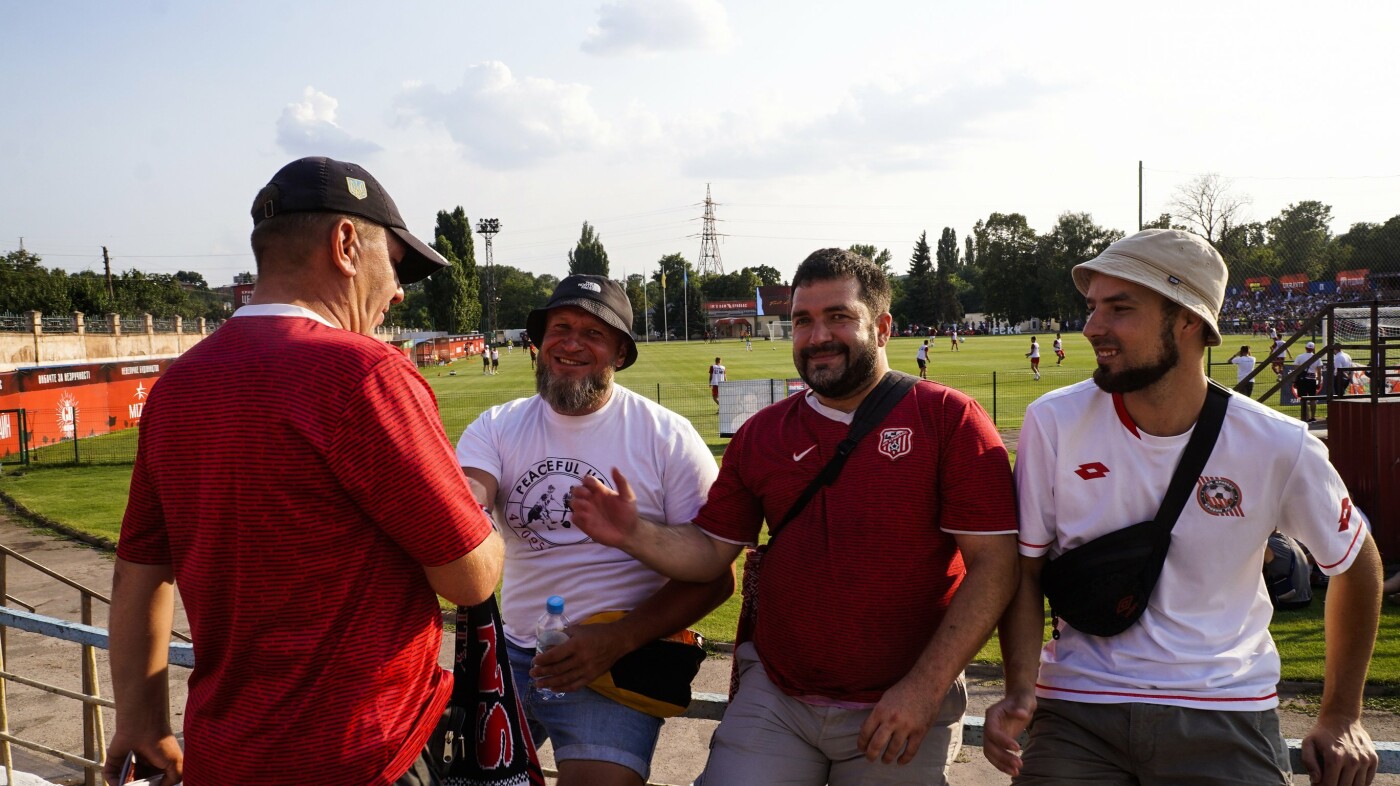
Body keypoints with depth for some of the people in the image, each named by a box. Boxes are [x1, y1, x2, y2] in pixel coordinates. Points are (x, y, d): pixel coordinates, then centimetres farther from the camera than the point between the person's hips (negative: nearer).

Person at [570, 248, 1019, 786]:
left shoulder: (949, 419, -7)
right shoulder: (762, 433, 6)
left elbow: (994, 564, -11)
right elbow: (711, 551, 7)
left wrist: (925, 689, -16)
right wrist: (634, 535, -12)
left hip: (902, 712, -2)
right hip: (775, 698, 3)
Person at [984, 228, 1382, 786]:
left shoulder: (1279, 447, -9)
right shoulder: (1054, 422, -10)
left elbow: (1355, 562, 8)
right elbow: (1025, 568, -2)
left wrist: (1341, 718, 10)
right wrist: (1020, 688, -15)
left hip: (1224, 714, 0)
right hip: (1078, 710, 0)